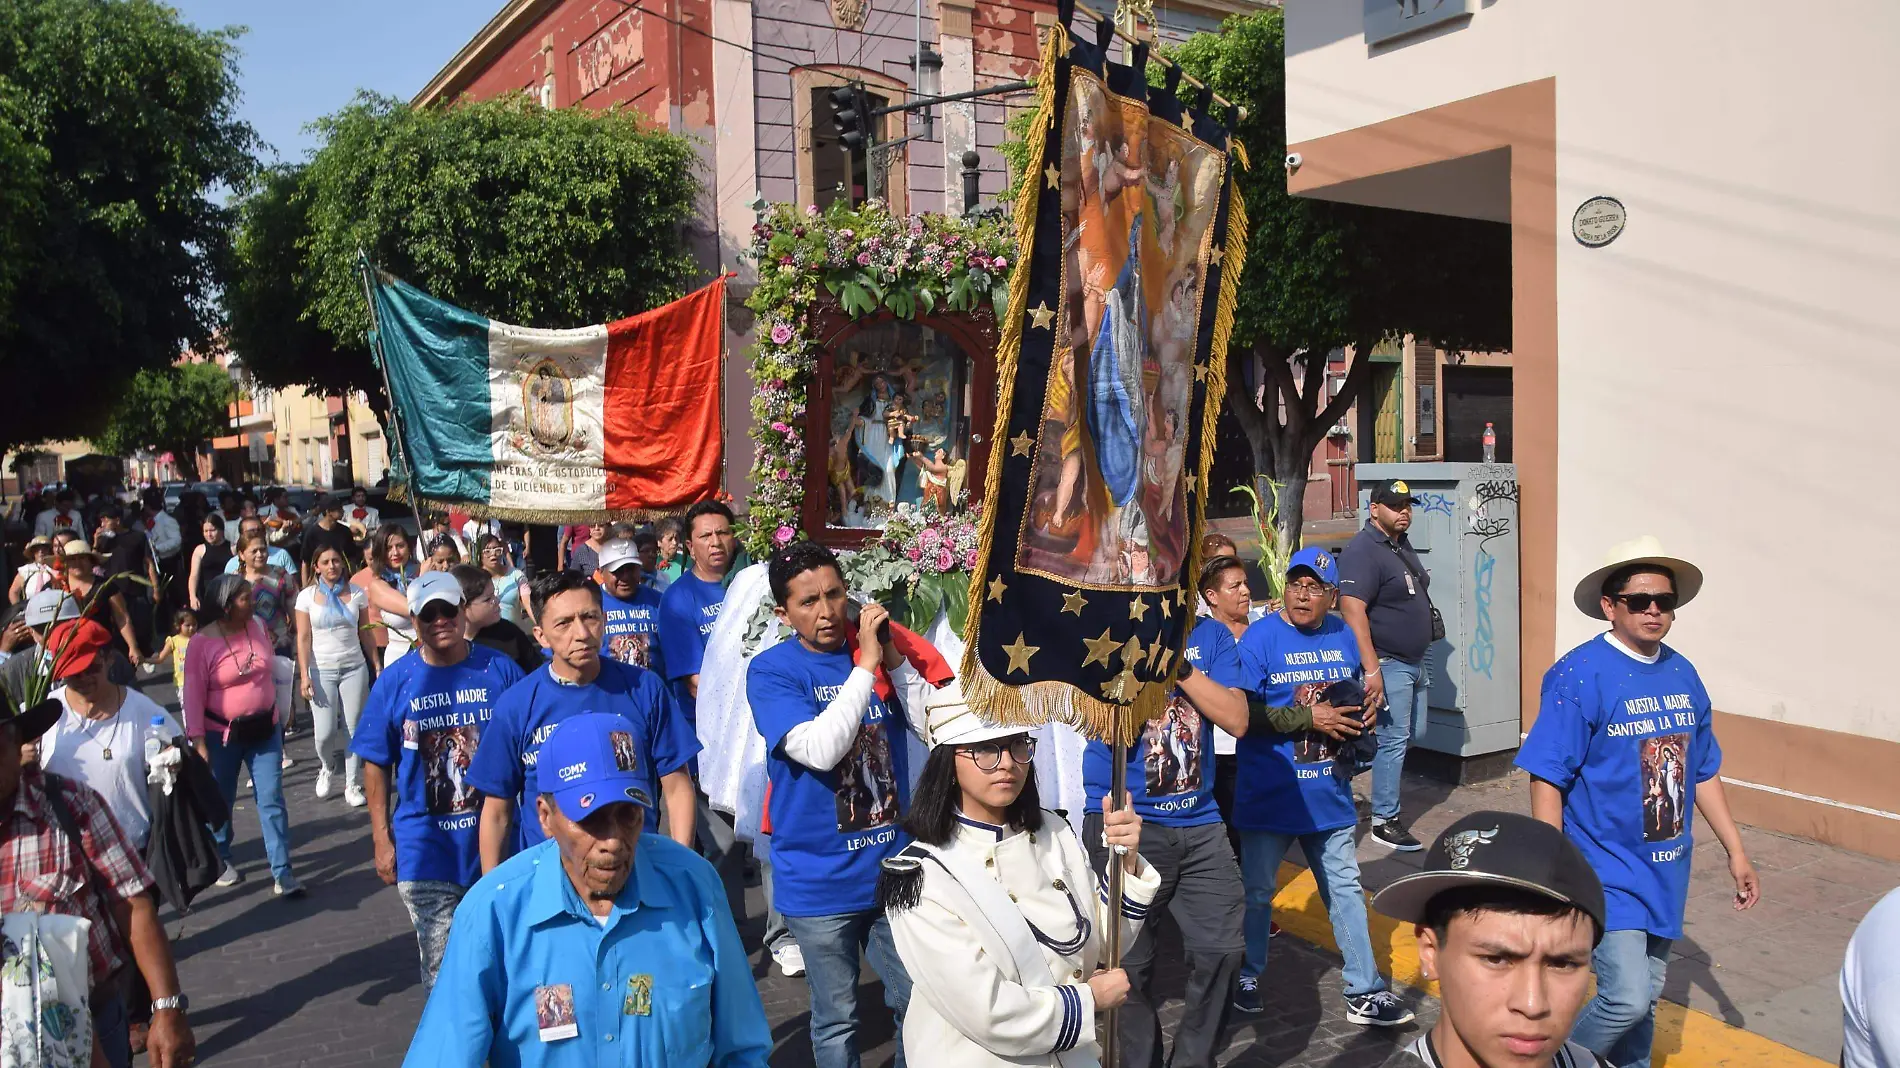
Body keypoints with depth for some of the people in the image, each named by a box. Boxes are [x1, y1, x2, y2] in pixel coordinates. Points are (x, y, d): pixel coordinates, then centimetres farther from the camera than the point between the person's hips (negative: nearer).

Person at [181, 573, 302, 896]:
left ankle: (281, 873, 0)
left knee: (272, 801, -1)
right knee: (220, 800, 14)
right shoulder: (202, 642, -13)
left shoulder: (257, 627, -1)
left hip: (264, 729, 3)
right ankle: (221, 861, 35)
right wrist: (198, 742, -15)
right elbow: (193, 695, -12)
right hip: (222, 735, -3)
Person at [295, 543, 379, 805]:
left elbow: (365, 633, 8)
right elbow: (303, 638, -1)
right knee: (325, 731, -8)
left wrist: (376, 666, 6)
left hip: (354, 668, 1)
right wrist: (304, 675, -8)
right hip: (322, 670, -1)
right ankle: (326, 768, 24)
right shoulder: (307, 596, 1)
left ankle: (352, 785, 12)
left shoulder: (356, 593, 4)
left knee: (353, 728, 1)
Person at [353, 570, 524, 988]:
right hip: (425, 848, 0)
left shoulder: (500, 670, -3)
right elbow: (376, 764, 3)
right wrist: (382, 839, 1)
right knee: (442, 971, 6)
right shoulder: (395, 681, -2)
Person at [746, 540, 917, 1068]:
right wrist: (866, 666, -22)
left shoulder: (876, 648, 1)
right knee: (837, 1020, 12)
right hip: (821, 881, -3)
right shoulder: (771, 670, -10)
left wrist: (898, 662, -14)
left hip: (892, 868, 3)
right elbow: (819, 749, -25)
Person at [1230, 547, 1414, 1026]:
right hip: (1269, 796, -4)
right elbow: (1242, 714, -20)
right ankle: (1247, 976, 32)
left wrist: (1354, 729, -1)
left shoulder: (1343, 636, 5)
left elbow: (1358, 697, 21)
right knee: (1256, 889, 11)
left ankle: (1365, 991, 21)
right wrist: (1311, 719, -21)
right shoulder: (1258, 639, -13)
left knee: (1345, 888, 11)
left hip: (1329, 794, 5)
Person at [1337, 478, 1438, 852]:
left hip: (1414, 661, 9)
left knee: (1413, 733, 17)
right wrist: (1371, 670, -31)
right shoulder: (1363, 550, -19)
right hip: (1388, 663, -9)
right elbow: (1352, 611, -28)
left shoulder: (1401, 544, 11)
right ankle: (1385, 821, 6)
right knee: (1394, 740, -4)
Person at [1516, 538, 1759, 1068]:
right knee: (1626, 998, -13)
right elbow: (1547, 780, -17)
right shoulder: (1579, 676, -16)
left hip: (1666, 869, 7)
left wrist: (1736, 851, 15)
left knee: (1645, 997, 16)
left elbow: (1702, 772, 15)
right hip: (1605, 869, -7)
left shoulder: (1683, 675, 4)